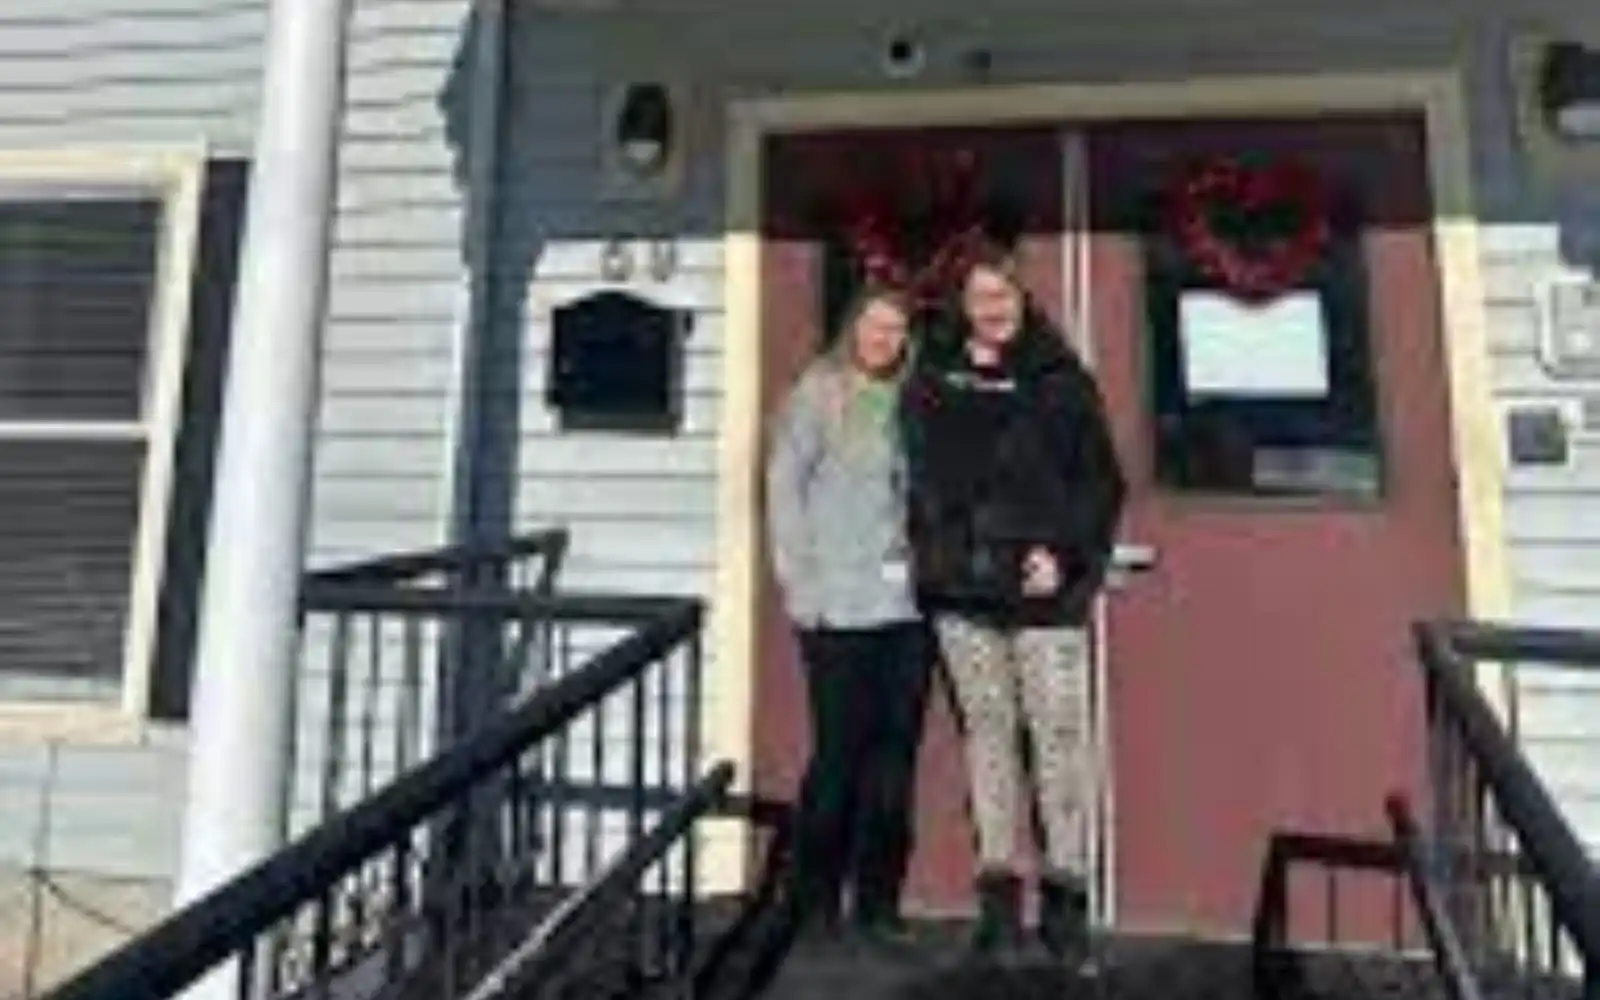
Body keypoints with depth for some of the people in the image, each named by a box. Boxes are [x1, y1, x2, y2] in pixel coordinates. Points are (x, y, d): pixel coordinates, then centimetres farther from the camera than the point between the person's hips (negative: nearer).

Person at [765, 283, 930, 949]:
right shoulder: (817, 393, 1)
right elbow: (784, 488, -3)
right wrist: (800, 582, -9)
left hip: (906, 602, 4)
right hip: (839, 608, -4)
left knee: (896, 753, 9)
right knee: (838, 751, 1)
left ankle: (878, 901, 22)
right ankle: (816, 899, 18)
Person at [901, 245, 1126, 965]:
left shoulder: (1061, 379, 4)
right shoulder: (932, 378, 9)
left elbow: (1101, 481, 2)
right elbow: (919, 475, 12)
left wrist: (1065, 554, -10)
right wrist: (928, 549, 2)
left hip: (1044, 589, -1)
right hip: (961, 587, 2)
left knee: (1059, 734, 0)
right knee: (986, 731, 8)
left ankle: (1064, 891, 13)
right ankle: (999, 887, 18)